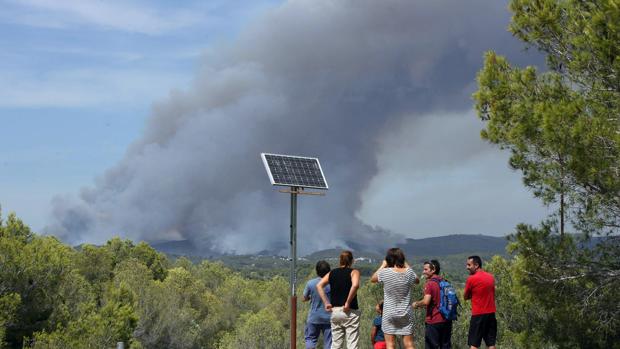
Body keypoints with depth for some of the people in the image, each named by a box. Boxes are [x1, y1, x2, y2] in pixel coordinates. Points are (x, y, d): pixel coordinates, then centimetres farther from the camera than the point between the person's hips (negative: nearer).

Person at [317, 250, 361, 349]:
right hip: (350, 311, -5)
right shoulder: (353, 272, -3)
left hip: (335, 311, 5)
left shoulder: (332, 273, 11)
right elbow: (355, 285, -22)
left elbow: (319, 285, 1)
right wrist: (348, 303, -16)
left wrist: (326, 302, 0)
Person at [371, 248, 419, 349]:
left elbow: (373, 279, 7)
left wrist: (383, 265, 15)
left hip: (389, 314, -2)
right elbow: (417, 280, 17)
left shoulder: (385, 272, -12)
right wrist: (407, 266, 17)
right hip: (406, 314, 2)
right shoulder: (409, 272, -5)